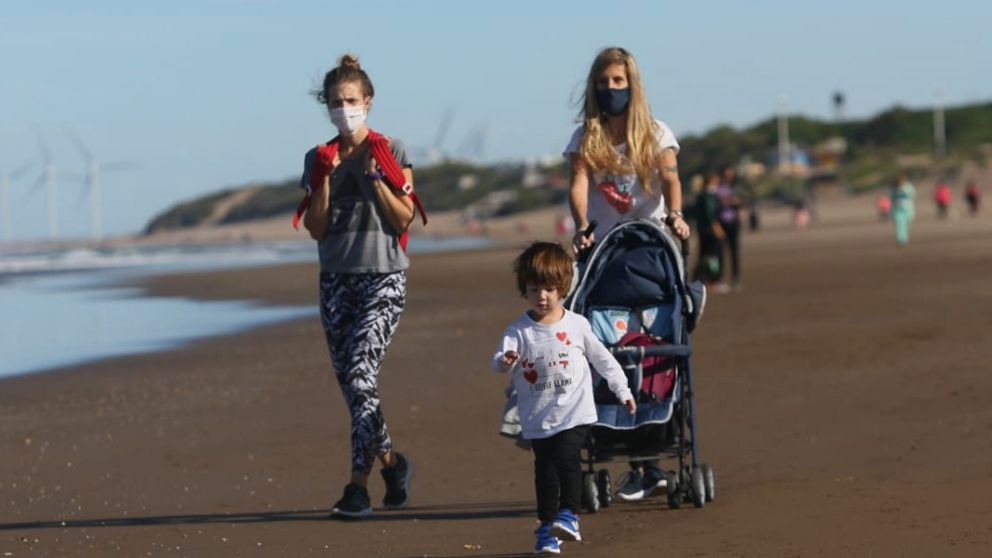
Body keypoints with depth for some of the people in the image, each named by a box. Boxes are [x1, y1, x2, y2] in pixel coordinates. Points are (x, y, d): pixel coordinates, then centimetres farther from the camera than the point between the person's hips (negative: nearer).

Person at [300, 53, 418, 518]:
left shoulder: (391, 151, 0)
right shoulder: (318, 159, 9)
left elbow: (404, 219, -5)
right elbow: (316, 229, 4)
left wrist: (375, 175, -12)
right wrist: (325, 177, -6)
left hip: (383, 276, -4)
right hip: (337, 278, 4)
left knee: (360, 375, -17)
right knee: (349, 382, 3)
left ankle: (359, 484, -17)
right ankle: (390, 461, 24)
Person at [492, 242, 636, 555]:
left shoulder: (576, 325, 2)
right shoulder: (518, 331, -2)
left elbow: (602, 358, 12)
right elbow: (500, 361, -15)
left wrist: (622, 390, 15)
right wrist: (504, 362, -40)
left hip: (574, 413, -1)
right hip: (538, 419, 1)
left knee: (567, 458, -19)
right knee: (544, 470, 5)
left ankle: (569, 516, -10)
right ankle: (547, 527, 14)